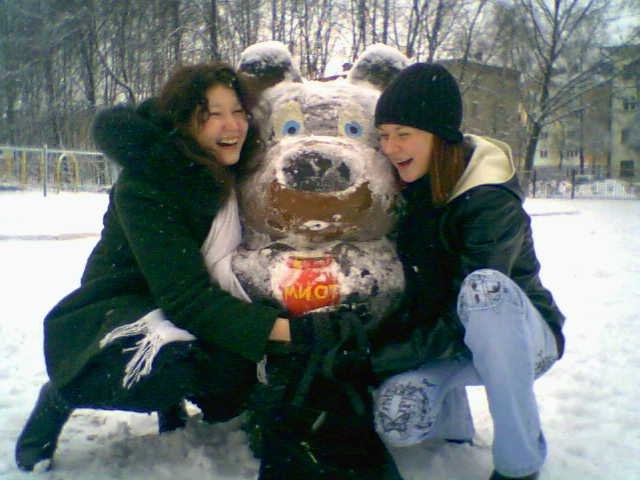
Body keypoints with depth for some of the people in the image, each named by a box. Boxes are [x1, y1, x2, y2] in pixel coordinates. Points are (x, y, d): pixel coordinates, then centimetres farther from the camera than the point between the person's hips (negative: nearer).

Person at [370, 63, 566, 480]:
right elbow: (407, 289, 2)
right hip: (444, 339, 4)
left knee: (485, 288, -39)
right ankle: (452, 423, 13)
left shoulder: (492, 200, -24)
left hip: (523, 337, -4)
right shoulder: (409, 190, -5)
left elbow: (461, 322, -26)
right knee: (398, 421, -25)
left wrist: (387, 357, -26)